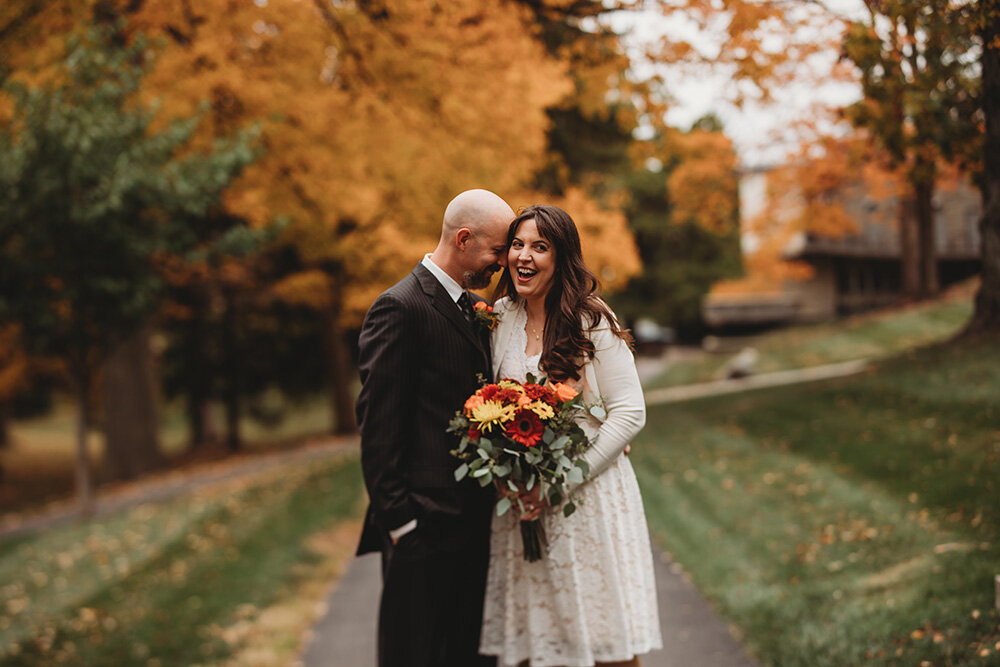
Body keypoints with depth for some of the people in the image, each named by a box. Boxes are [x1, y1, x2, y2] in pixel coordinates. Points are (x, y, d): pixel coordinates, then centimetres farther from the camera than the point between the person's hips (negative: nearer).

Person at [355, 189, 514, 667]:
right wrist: (397, 519, -16)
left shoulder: (478, 309, 14)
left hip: (473, 519, 8)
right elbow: (378, 426, -15)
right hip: (423, 524, -8)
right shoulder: (399, 308, -12)